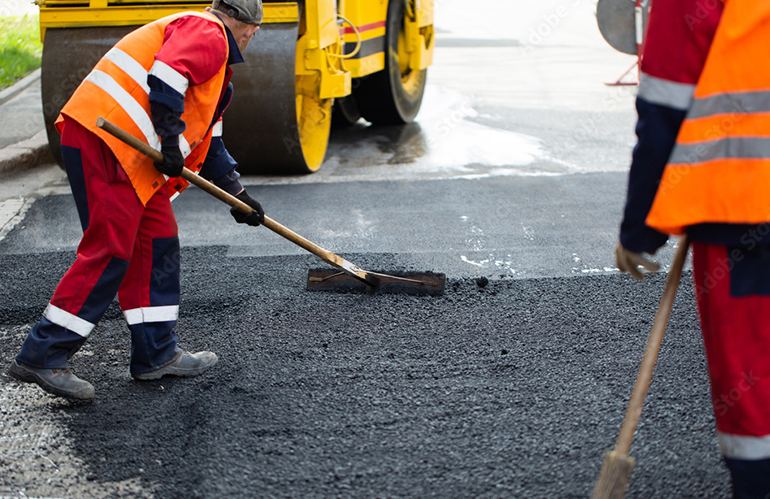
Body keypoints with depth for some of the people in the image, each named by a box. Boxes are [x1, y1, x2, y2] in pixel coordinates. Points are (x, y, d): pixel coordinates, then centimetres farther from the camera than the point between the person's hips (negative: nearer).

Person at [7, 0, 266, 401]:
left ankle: (156, 353, 18)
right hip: (104, 142, -11)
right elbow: (167, 75, -20)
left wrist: (236, 193, 33)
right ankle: (41, 358, -8)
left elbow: (208, 139, 35)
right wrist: (171, 140, -19)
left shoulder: (213, 57, 32)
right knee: (109, 250, -12)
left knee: (157, 243, 11)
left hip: (132, 154, 11)